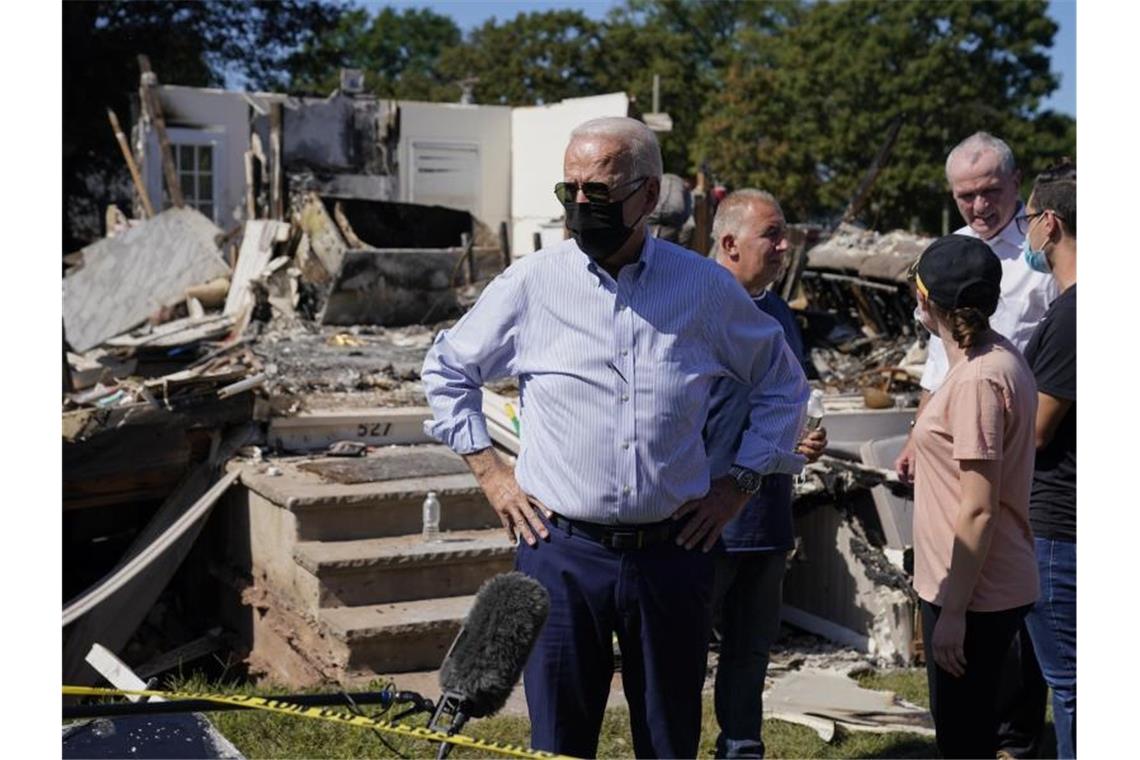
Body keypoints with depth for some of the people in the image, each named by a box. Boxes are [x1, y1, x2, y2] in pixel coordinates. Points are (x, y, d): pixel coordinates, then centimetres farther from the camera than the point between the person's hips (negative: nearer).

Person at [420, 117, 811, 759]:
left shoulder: (708, 288, 0)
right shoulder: (531, 284, -2)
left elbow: (782, 385, 14)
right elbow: (448, 369, 13)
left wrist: (741, 482, 5)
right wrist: (488, 470, 5)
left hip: (673, 554, 1)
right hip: (560, 548, -1)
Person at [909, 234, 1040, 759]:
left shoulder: (977, 379, -22)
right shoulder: (999, 358, 8)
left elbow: (979, 510, -23)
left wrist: (953, 611, -19)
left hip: (973, 596, -10)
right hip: (996, 588, 10)